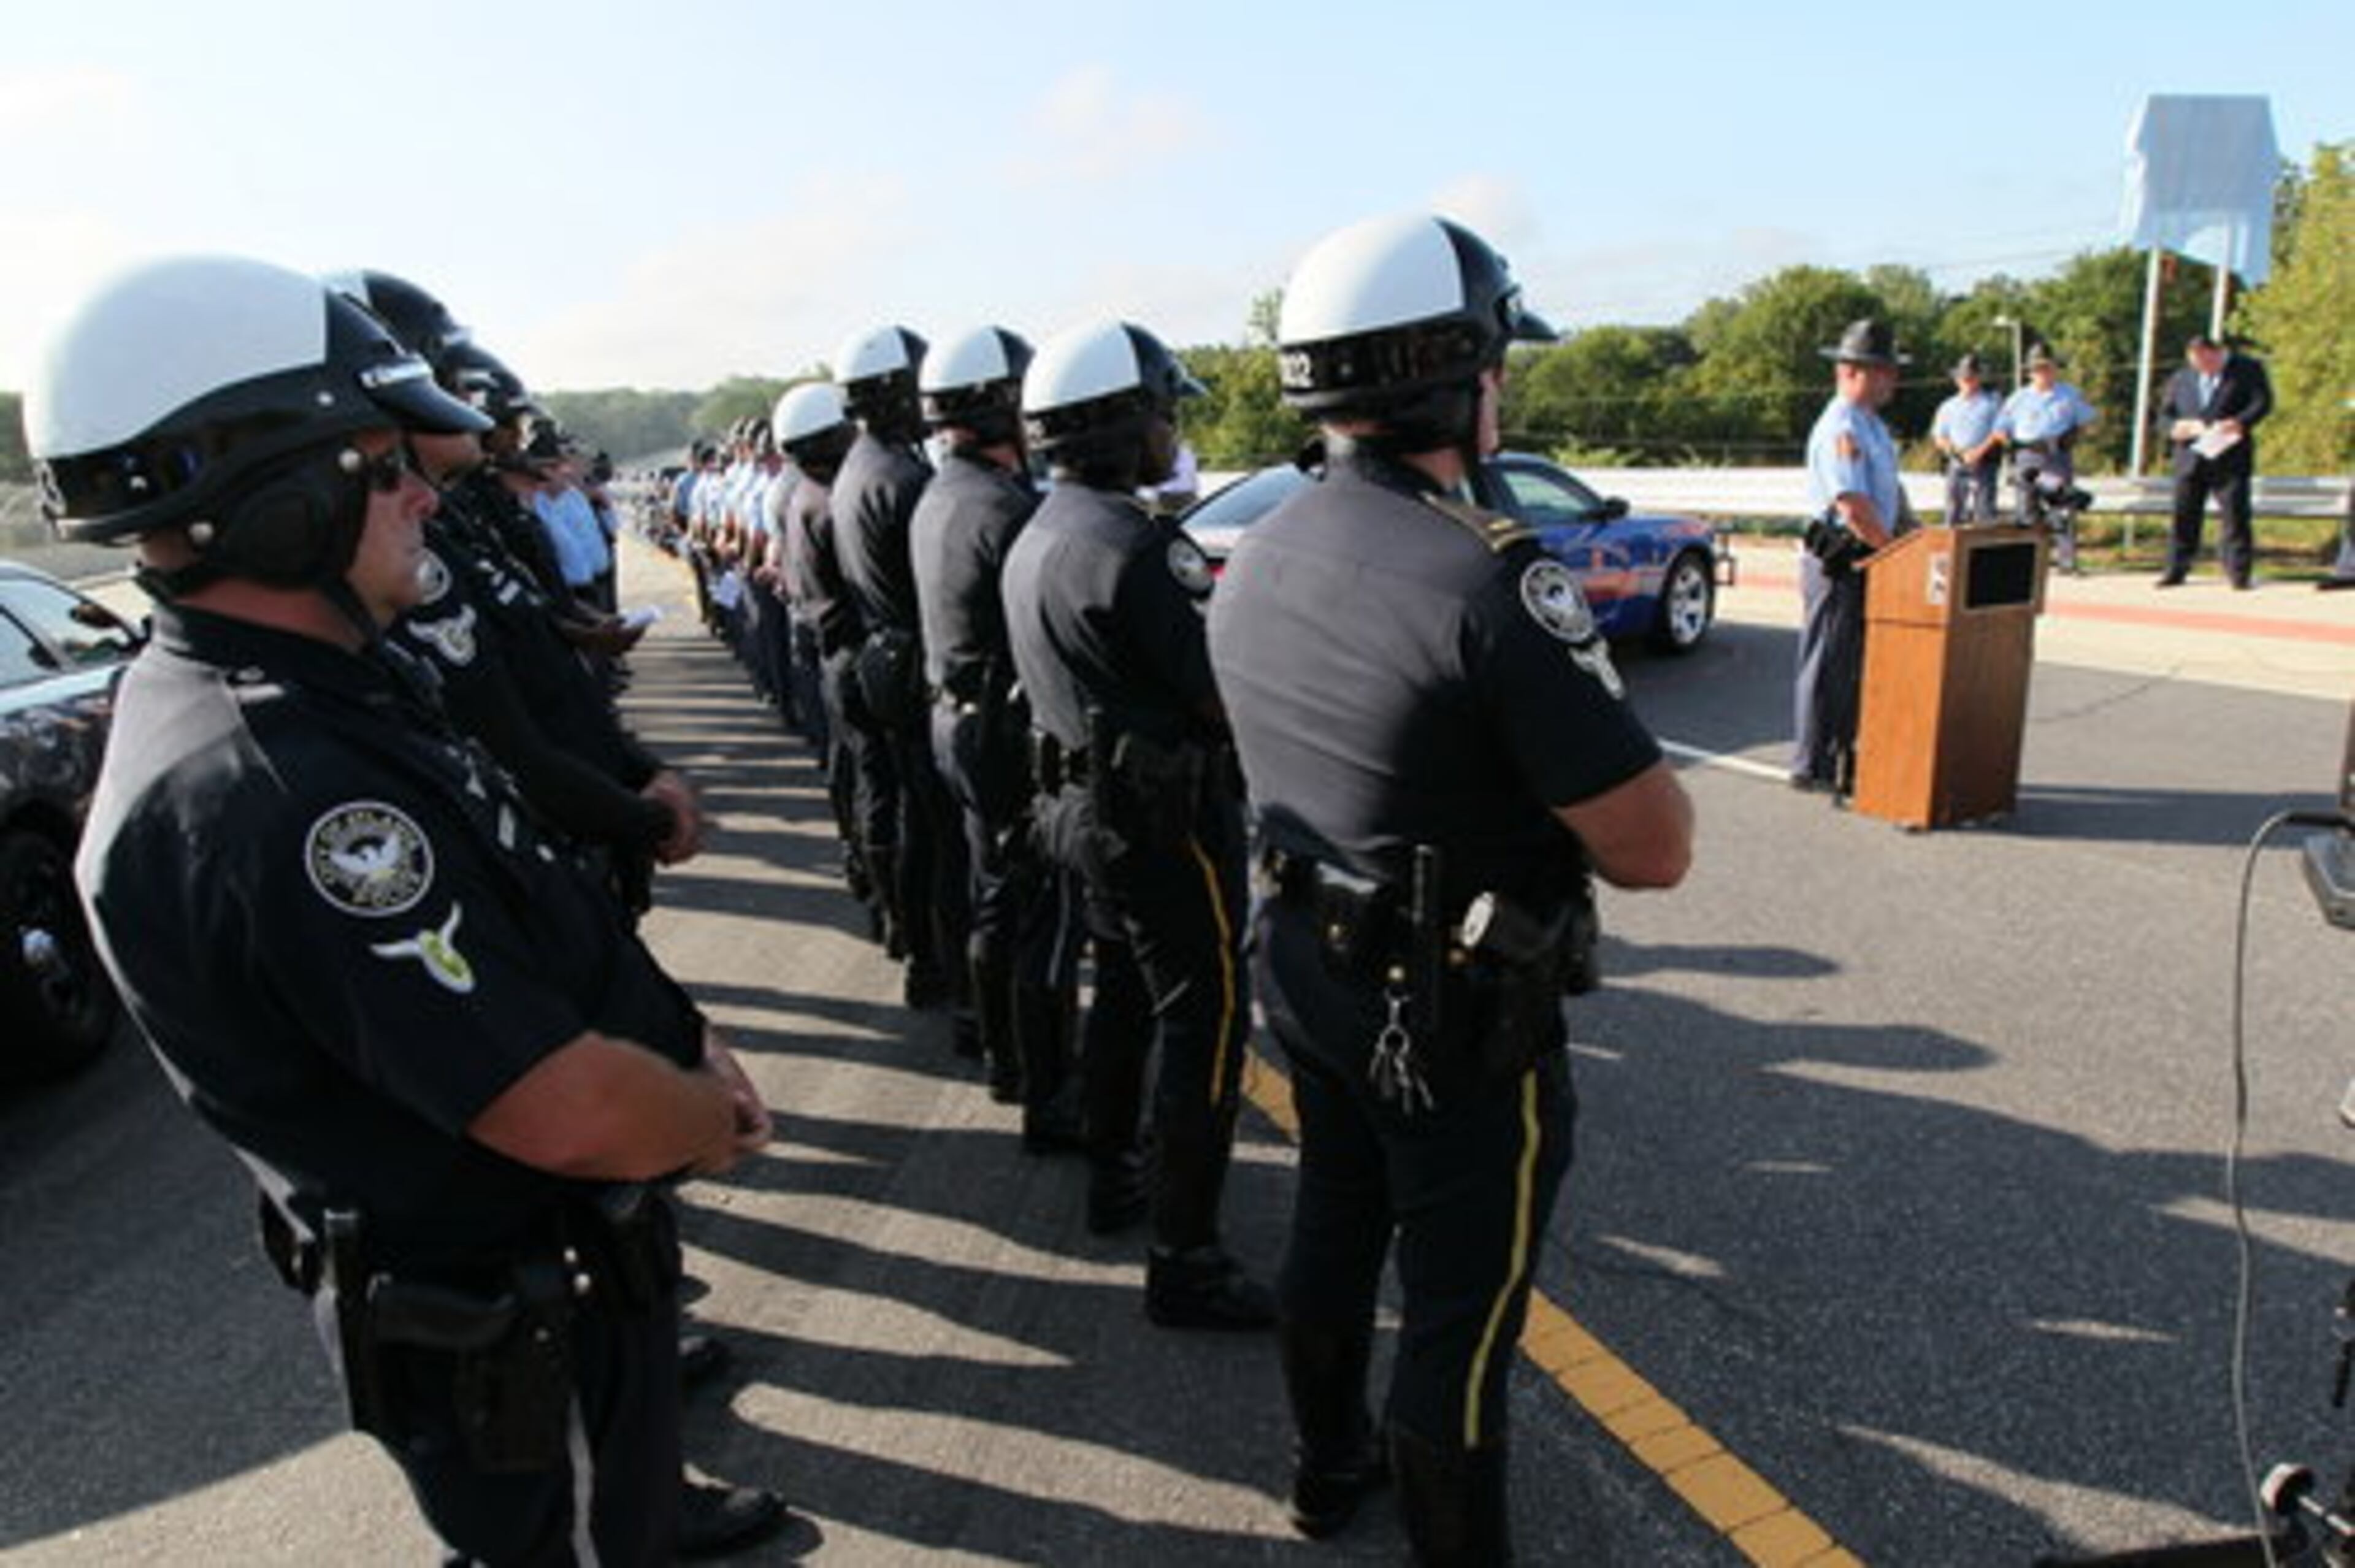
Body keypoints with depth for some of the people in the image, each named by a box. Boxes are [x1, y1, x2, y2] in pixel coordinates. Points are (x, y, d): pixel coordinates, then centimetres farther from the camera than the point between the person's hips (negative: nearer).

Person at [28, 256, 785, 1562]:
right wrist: (715, 1122, -13)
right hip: (509, 1340, -9)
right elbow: (573, 1112, -34)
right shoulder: (276, 794, -35)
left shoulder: (308, 690, -1)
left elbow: (541, 920, 7)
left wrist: (688, 1040, -1)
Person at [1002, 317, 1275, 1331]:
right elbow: (1224, 696, -21)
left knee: (1124, 994, 22)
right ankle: (1184, 1262, 4)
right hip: (1164, 815, -10)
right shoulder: (1134, 545, -22)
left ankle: (1112, 1178, 38)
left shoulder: (1036, 538, 9)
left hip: (1083, 799, 10)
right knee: (1204, 1021, -2)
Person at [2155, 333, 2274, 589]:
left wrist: (2240, 422, -20)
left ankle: (2239, 573, -1)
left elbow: (2263, 402, -2)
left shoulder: (2249, 369, 7)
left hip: (2230, 457, -3)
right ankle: (2176, 570, 11)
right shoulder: (2180, 379, 17)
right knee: (2185, 515, 4)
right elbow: (2164, 412, 16)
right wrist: (2175, 427, -7)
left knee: (2235, 515, -5)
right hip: (2191, 458, 3)